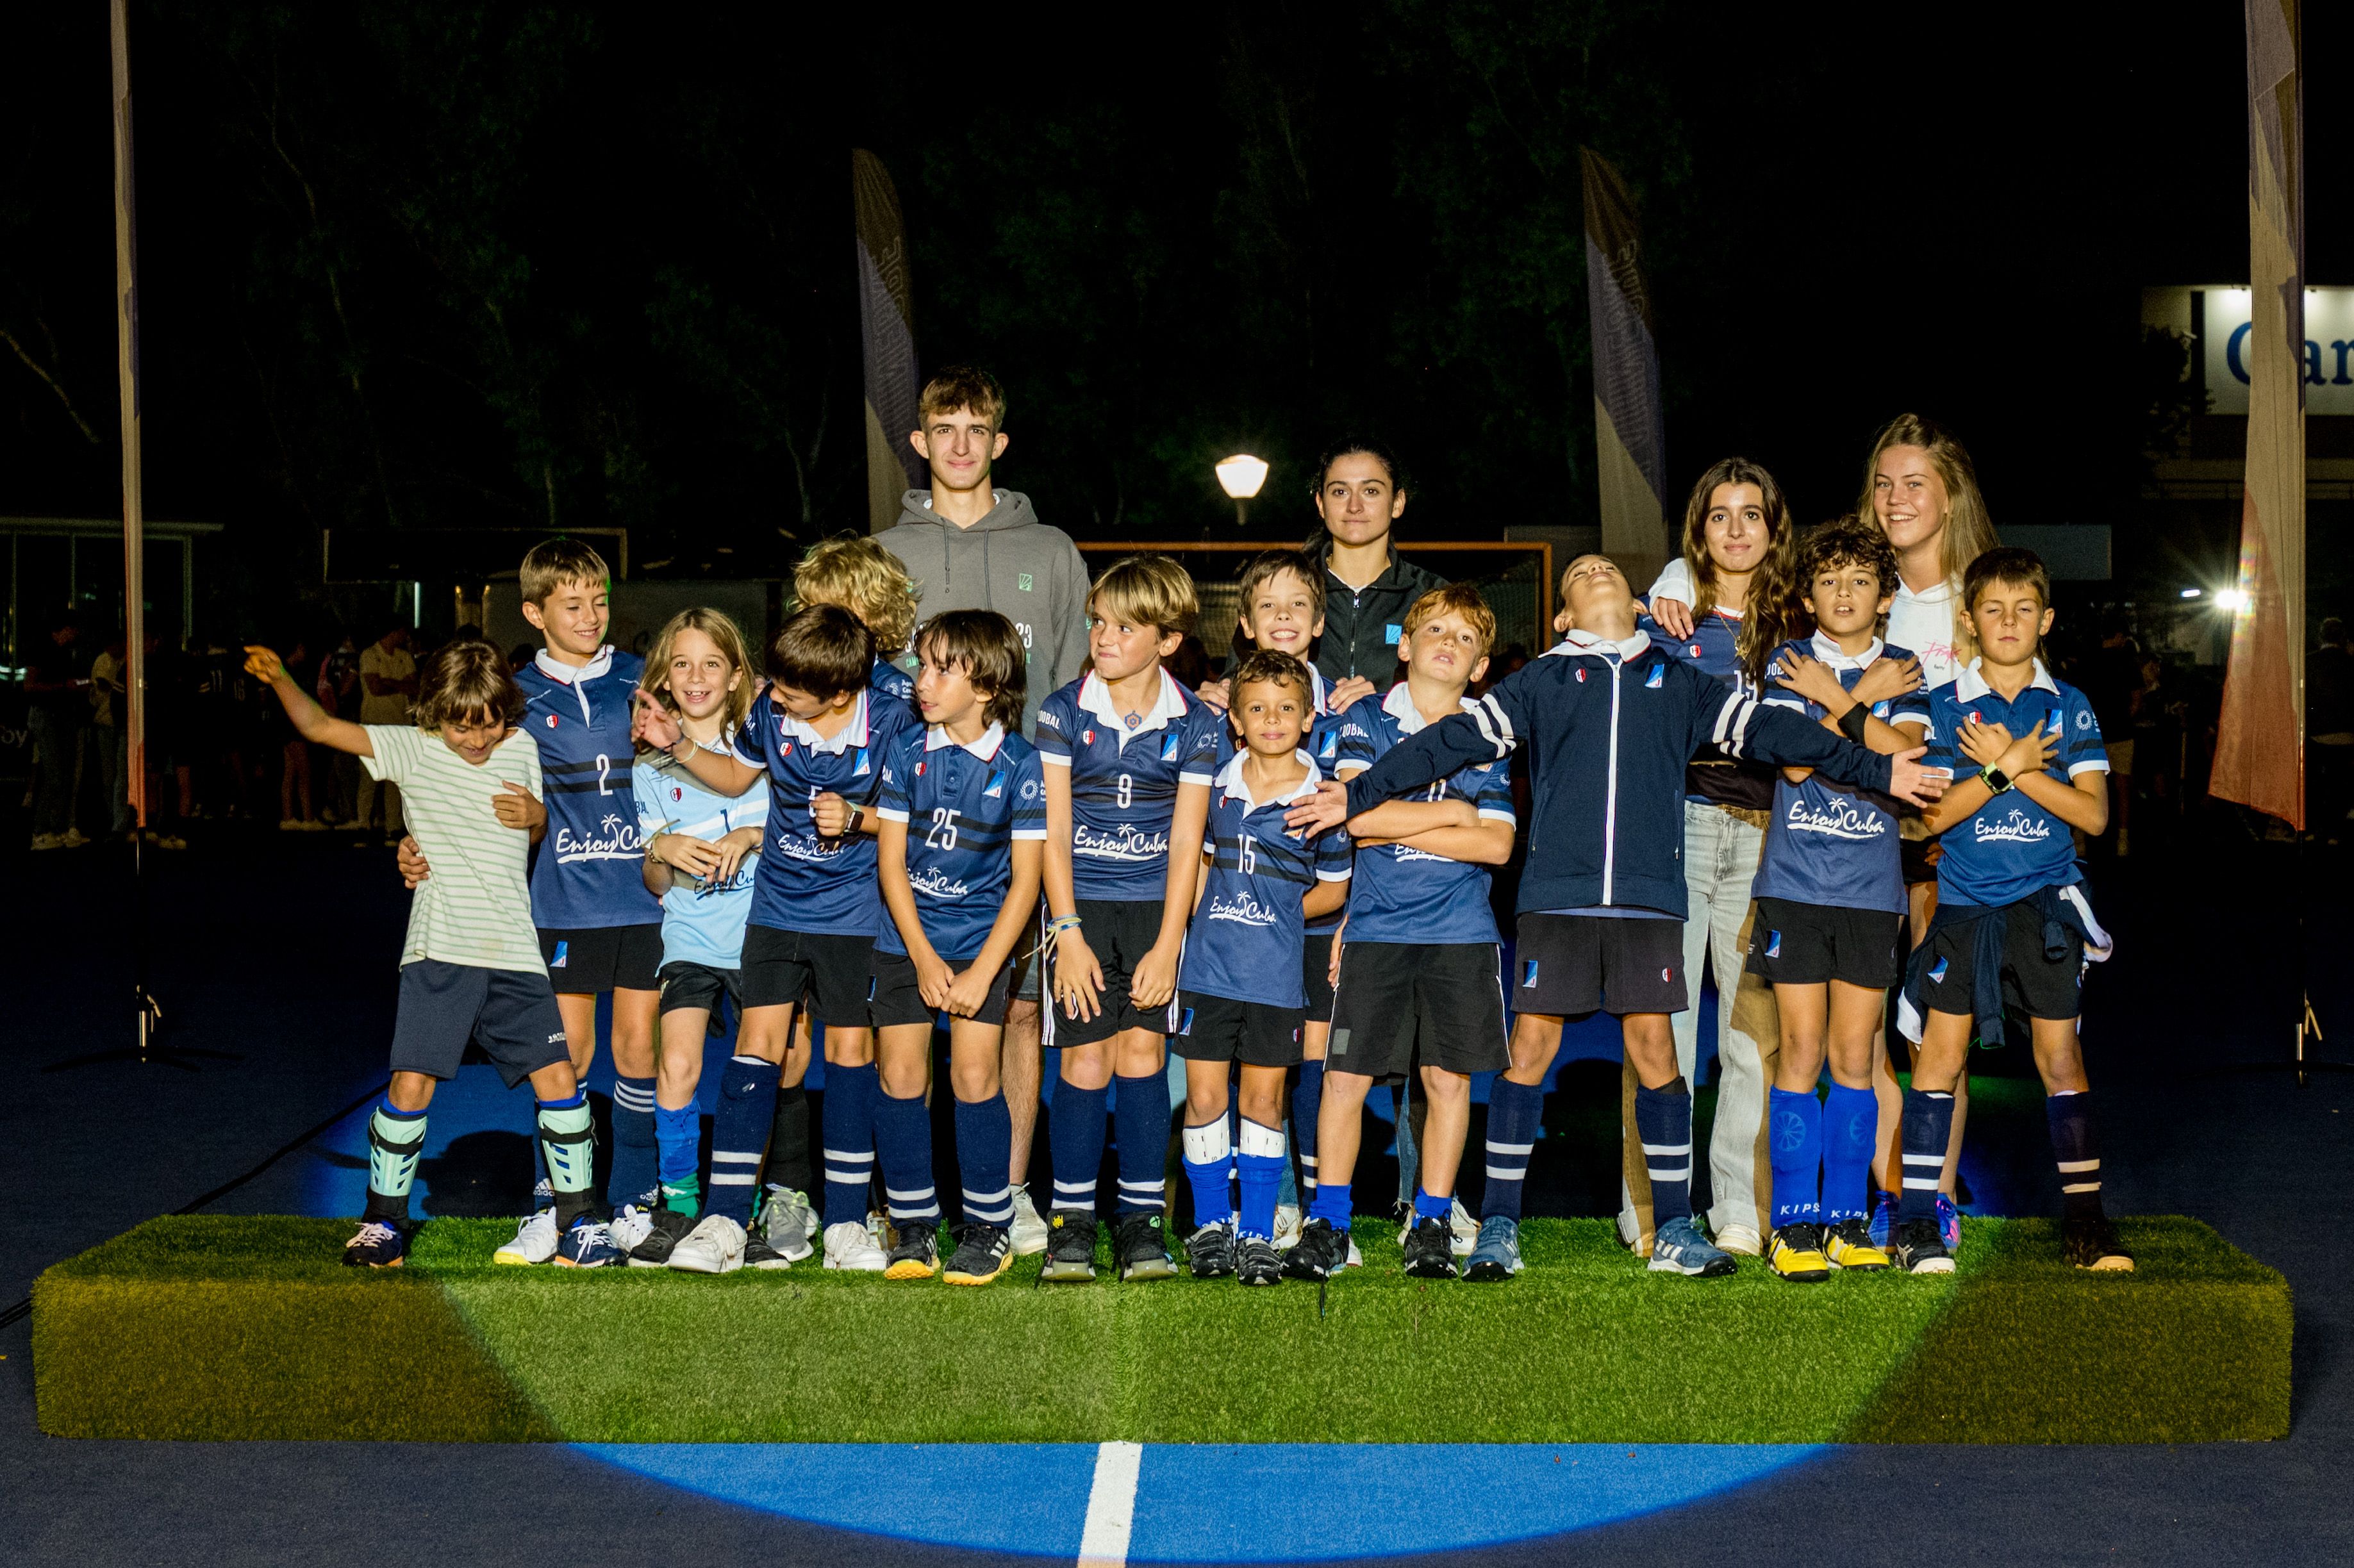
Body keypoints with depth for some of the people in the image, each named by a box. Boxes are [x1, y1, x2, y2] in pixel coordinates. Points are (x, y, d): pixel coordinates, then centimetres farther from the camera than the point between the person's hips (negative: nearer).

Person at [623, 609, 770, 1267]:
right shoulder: (650, 768, 7)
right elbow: (655, 885, 8)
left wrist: (754, 836, -12)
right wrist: (662, 850, -14)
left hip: (761, 933, 0)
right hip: (690, 935, 0)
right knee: (676, 1065, -15)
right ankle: (678, 1209, -2)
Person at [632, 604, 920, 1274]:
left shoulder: (892, 724, -14)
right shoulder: (771, 713, -3)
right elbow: (736, 775, 17)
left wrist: (856, 818, -19)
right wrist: (678, 745, 4)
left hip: (854, 915, -3)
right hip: (777, 906, 3)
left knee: (849, 1050, 0)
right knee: (759, 1044, -3)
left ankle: (846, 1224, 8)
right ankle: (724, 1221, 0)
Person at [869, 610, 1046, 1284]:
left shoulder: (1019, 765, -8)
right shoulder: (907, 753, 0)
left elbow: (1024, 879, -7)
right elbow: (891, 861, 0)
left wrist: (981, 972, -12)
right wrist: (924, 959, -9)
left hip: (983, 940, -3)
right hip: (907, 937, 3)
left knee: (974, 1077, -9)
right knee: (901, 1077, -1)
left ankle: (988, 1226, 6)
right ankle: (913, 1225, 12)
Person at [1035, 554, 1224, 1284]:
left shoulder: (1194, 724, 1)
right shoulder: (1063, 712, 0)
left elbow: (1186, 842, -1)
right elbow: (1054, 831, -1)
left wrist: (1167, 945, -8)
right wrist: (1068, 933, -9)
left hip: (1156, 905, 0)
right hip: (1081, 905, 0)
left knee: (1142, 1053, -6)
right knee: (1086, 1061, -7)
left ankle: (1141, 1219, 5)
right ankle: (1072, 1218, 6)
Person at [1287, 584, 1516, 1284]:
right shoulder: (1366, 720, 4)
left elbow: (1497, 844, -4)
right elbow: (1358, 813, -12)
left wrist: (1395, 826, -8)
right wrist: (1451, 814, -4)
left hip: (1460, 935, 2)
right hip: (1376, 931, -1)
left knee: (1449, 1077, 4)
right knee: (1345, 1076, -3)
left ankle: (1431, 1224, 17)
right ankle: (1328, 1226, 9)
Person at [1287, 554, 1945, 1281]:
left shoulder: (1676, 682, 17)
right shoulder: (1542, 682, 12)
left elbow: (1768, 730, 18)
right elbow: (1453, 741, 8)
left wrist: (1876, 769, 16)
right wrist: (1360, 794, 3)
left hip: (1648, 898, 1)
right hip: (1556, 894, -1)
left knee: (1654, 1049, 1)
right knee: (1531, 1048, -3)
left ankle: (1674, 1230, 10)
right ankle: (1499, 1226, 6)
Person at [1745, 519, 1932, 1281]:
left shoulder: (1903, 674, 8)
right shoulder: (1789, 664, 5)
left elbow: (1907, 762, -10)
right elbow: (1795, 762, -10)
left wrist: (1835, 701, -10)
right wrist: (1861, 701, -7)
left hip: (1871, 889, 1)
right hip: (1794, 883, -1)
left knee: (1854, 1055, 4)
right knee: (1801, 1052, -2)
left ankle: (1847, 1219, 13)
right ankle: (1794, 1224, 3)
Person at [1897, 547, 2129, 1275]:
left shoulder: (2068, 708, 7)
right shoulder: (1945, 705, 4)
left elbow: (2093, 813, -4)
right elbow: (1934, 812, -5)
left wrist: (2010, 764, -11)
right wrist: (2009, 765, -15)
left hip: (2046, 903, 1)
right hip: (1965, 903, -1)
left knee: (2060, 1053, 2)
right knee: (1941, 1052, -4)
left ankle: (2084, 1219, 9)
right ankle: (1915, 1223, -1)